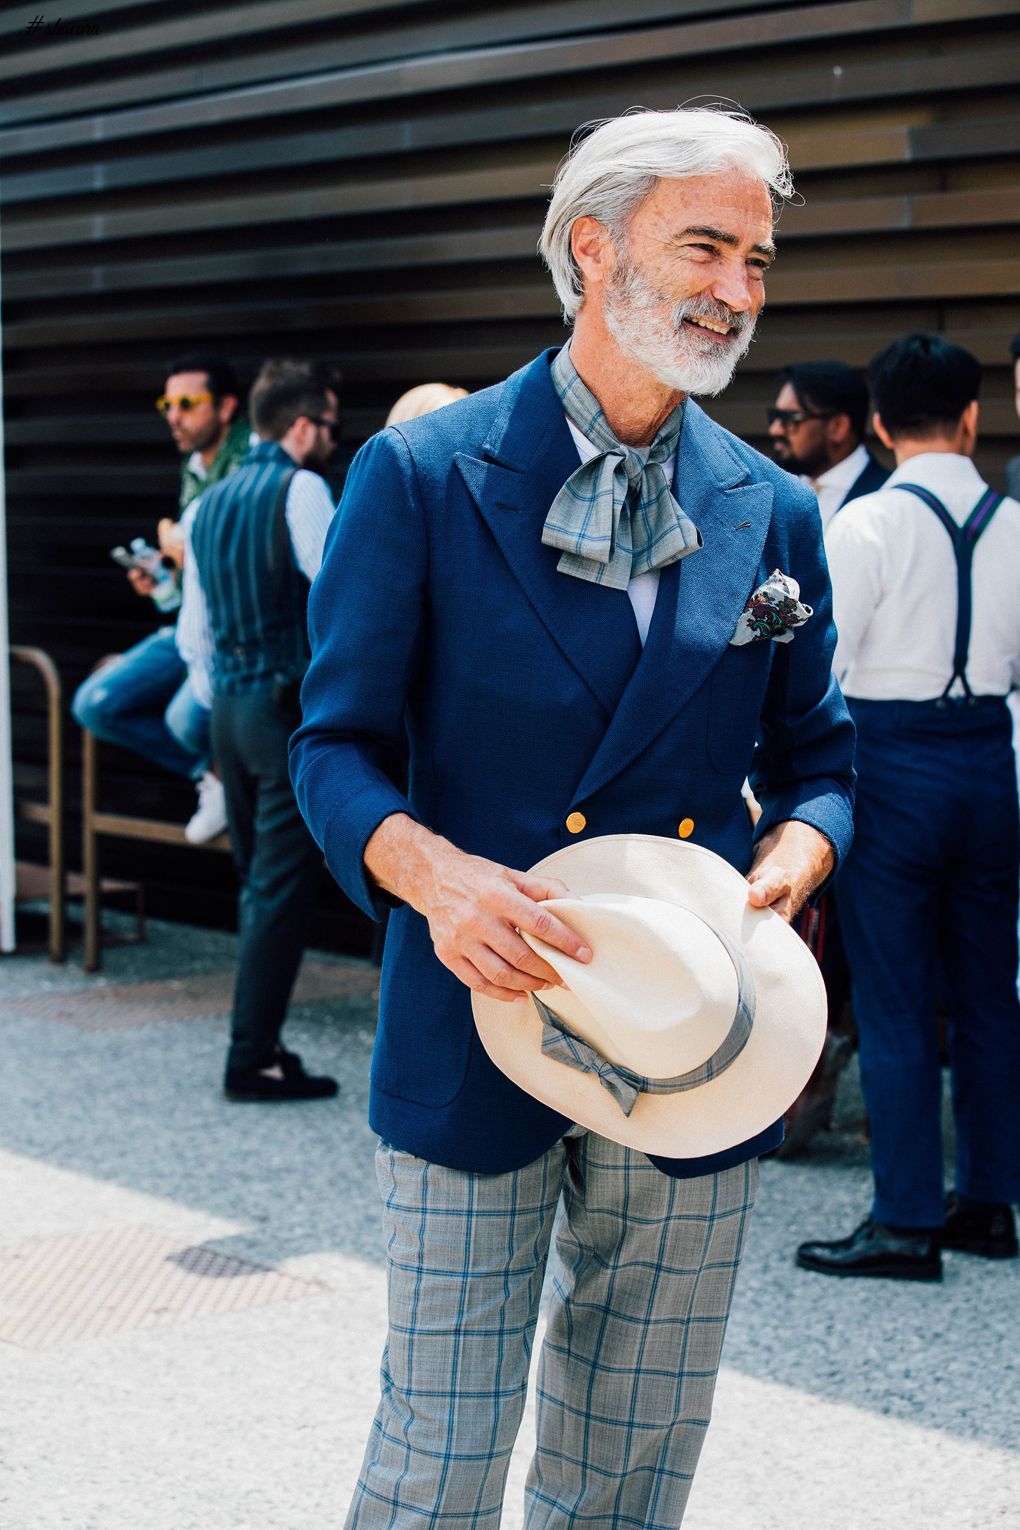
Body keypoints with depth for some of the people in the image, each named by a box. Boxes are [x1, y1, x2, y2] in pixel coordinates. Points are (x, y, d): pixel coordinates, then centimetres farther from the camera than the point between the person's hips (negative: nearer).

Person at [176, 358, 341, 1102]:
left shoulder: (208, 505, 13)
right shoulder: (299, 490, -11)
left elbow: (193, 631, 16)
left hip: (231, 705, 8)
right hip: (291, 706, -8)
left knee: (259, 880, 16)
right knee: (283, 888, -5)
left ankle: (258, 1037, 20)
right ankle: (252, 1058, -5)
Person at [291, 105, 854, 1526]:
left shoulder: (775, 516, 7)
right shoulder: (420, 476, -3)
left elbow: (817, 757, 14)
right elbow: (338, 743, -3)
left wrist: (794, 855, -10)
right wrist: (431, 871, -23)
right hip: (478, 1033, -3)